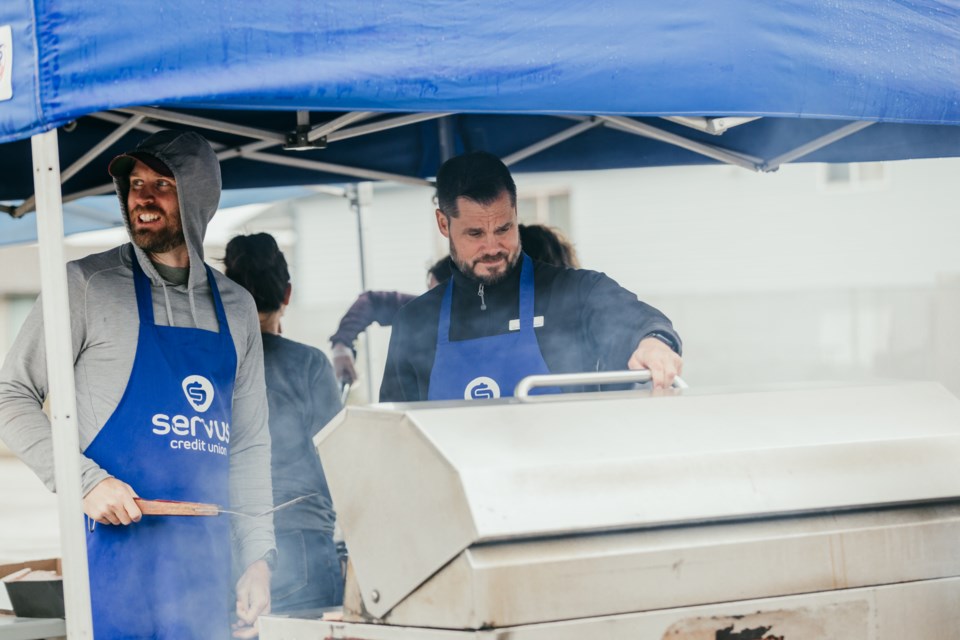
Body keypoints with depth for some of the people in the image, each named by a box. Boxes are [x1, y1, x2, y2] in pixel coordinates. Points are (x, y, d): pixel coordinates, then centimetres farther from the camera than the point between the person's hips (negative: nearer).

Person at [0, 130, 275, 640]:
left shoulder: (235, 308, 13)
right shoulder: (88, 284, 0)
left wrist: (258, 555, 6)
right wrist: (85, 482, -14)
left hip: (211, 558, 4)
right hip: (118, 539, -4)